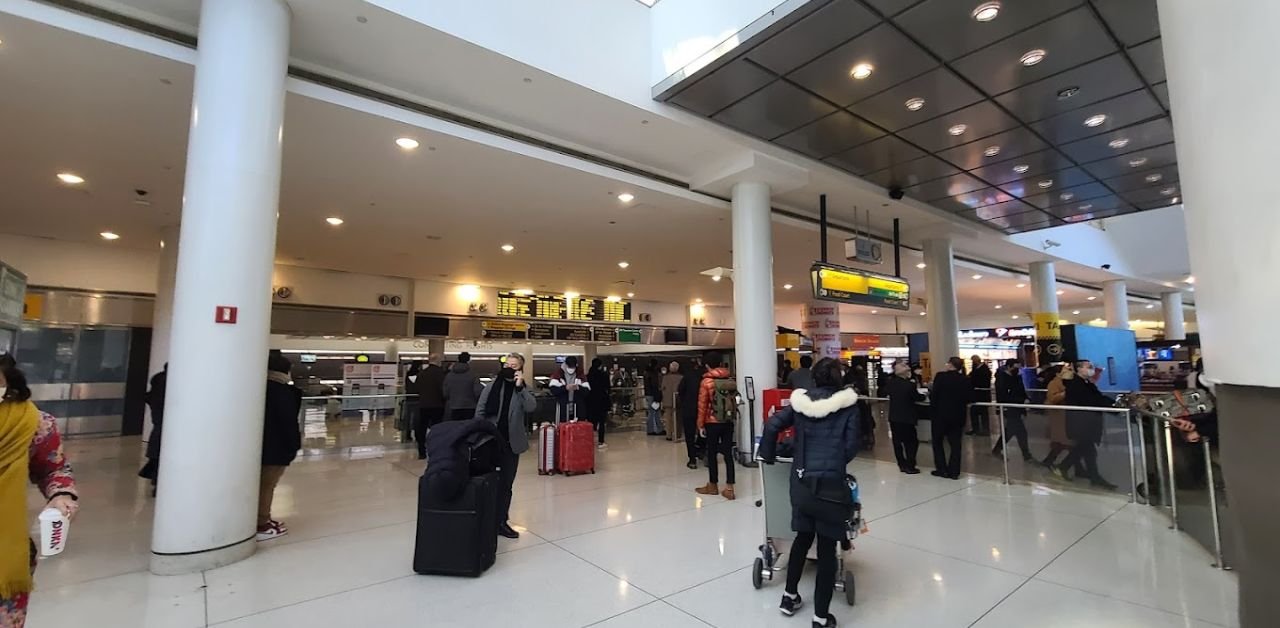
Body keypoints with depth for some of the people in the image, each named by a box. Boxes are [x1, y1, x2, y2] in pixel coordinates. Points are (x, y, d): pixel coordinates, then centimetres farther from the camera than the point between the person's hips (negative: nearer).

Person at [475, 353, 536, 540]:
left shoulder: (523, 389, 2)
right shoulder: (492, 386, -1)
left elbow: (531, 407, -17)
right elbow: (480, 412, -1)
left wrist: (520, 387, -20)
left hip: (511, 442, 1)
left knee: (506, 483, 10)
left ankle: (501, 521, 22)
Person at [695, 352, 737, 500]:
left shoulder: (707, 381, -10)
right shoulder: (731, 380, 2)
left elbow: (702, 405, -9)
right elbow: (734, 400, 5)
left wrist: (700, 424, -1)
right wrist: (731, 416, 14)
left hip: (712, 423, -4)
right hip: (728, 422, 4)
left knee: (711, 453, 9)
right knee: (728, 454, 5)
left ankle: (713, 486, 21)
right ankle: (729, 488, 3)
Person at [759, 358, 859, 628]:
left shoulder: (800, 401, 4)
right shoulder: (848, 403, -3)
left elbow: (772, 425, -4)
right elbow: (851, 446, -4)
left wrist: (768, 455, 11)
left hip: (801, 482, 3)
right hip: (831, 484, -3)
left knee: (803, 537, 23)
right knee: (827, 548, 8)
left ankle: (789, 597, 35)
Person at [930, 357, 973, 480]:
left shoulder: (940, 376, -13)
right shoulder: (966, 380, -1)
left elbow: (934, 394, -15)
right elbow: (969, 397, 1)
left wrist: (933, 404, 1)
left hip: (941, 414, -3)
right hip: (958, 415, 4)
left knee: (938, 441, 11)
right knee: (956, 443, 10)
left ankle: (942, 469, 10)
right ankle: (954, 472, 11)